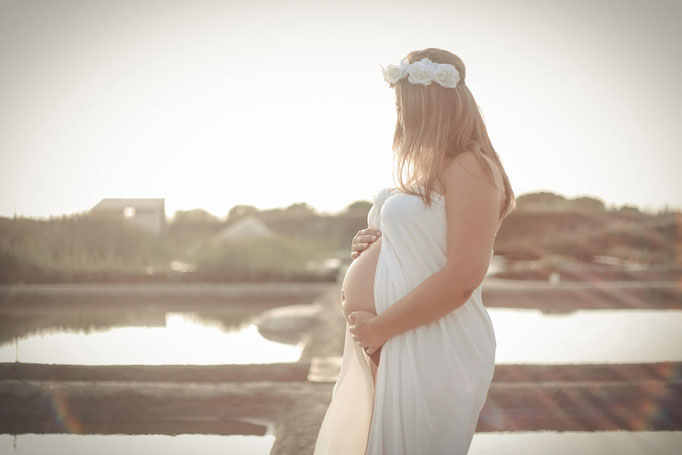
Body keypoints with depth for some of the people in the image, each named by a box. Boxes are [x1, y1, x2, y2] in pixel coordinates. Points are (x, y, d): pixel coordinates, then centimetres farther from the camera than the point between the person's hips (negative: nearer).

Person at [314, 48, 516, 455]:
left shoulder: (470, 168, -13)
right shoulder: (430, 172, 14)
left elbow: (462, 277, -21)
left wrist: (381, 326, -15)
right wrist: (376, 244, 6)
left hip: (438, 351, -9)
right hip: (403, 347, 9)